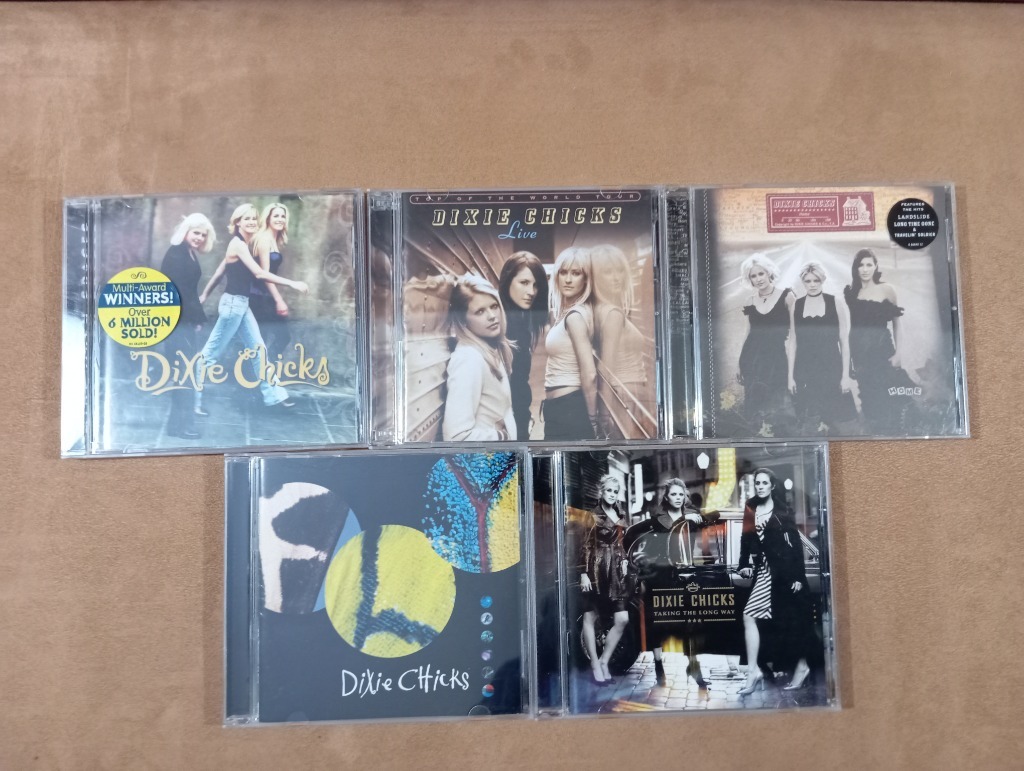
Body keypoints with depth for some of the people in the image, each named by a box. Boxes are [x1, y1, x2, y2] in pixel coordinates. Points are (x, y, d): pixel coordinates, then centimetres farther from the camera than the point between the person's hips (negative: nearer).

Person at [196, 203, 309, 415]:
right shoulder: (238, 243, -16)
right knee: (212, 353, -1)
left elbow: (219, 271, 17)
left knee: (258, 348, 10)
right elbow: (259, 274, -24)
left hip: (242, 304, 9)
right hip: (233, 303, -9)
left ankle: (273, 395, 16)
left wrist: (204, 296, 23)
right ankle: (193, 400, 8)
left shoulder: (241, 244, 12)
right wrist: (292, 283, -25)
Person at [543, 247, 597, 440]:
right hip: (561, 408, 9)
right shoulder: (563, 312, 13)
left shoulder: (575, 315, -16)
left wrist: (592, 420, -11)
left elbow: (589, 374, -20)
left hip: (569, 408, -9)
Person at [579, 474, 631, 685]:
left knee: (622, 620, 1)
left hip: (616, 571, 6)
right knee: (590, 617, 2)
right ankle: (595, 664, 11)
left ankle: (604, 661, 14)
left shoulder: (621, 516, 14)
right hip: (596, 570, -6)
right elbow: (586, 546, -8)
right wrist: (584, 573, -13)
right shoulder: (593, 515, -5)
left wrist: (624, 561, 7)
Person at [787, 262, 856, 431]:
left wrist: (846, 375, -3)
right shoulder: (796, 306, 5)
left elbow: (844, 341, 1)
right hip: (804, 371, 2)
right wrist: (790, 375, 3)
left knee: (831, 420, -1)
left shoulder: (835, 303, 0)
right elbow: (794, 343, 7)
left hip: (831, 369, -1)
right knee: (809, 424, 1)